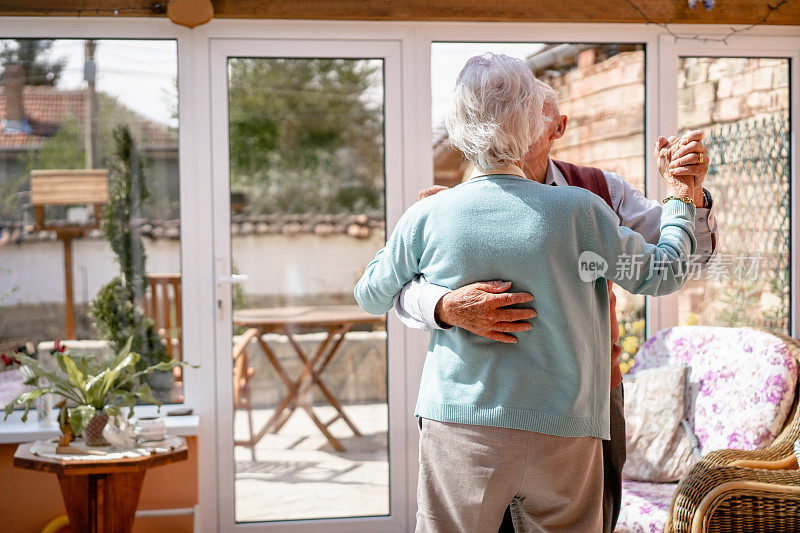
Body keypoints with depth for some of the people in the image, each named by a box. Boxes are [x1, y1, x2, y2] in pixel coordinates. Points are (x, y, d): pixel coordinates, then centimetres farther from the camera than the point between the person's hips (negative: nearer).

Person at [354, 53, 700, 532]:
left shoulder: (427, 218, -6)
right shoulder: (579, 210, -9)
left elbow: (372, 297, 11)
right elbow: (662, 273, 5)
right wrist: (681, 202, 21)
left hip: (459, 426, 1)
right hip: (562, 432, 0)